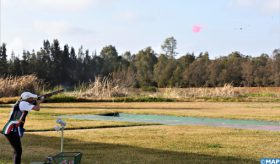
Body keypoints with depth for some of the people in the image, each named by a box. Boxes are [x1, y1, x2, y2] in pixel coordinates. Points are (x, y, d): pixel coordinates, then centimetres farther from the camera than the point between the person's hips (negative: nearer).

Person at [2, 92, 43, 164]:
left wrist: (37, 102, 23)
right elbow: (37, 108, -14)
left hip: (11, 130, 10)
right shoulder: (23, 103, -9)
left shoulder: (20, 103, 17)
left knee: (17, 150, 19)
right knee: (18, 150, -11)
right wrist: (38, 102, 6)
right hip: (11, 131, -10)